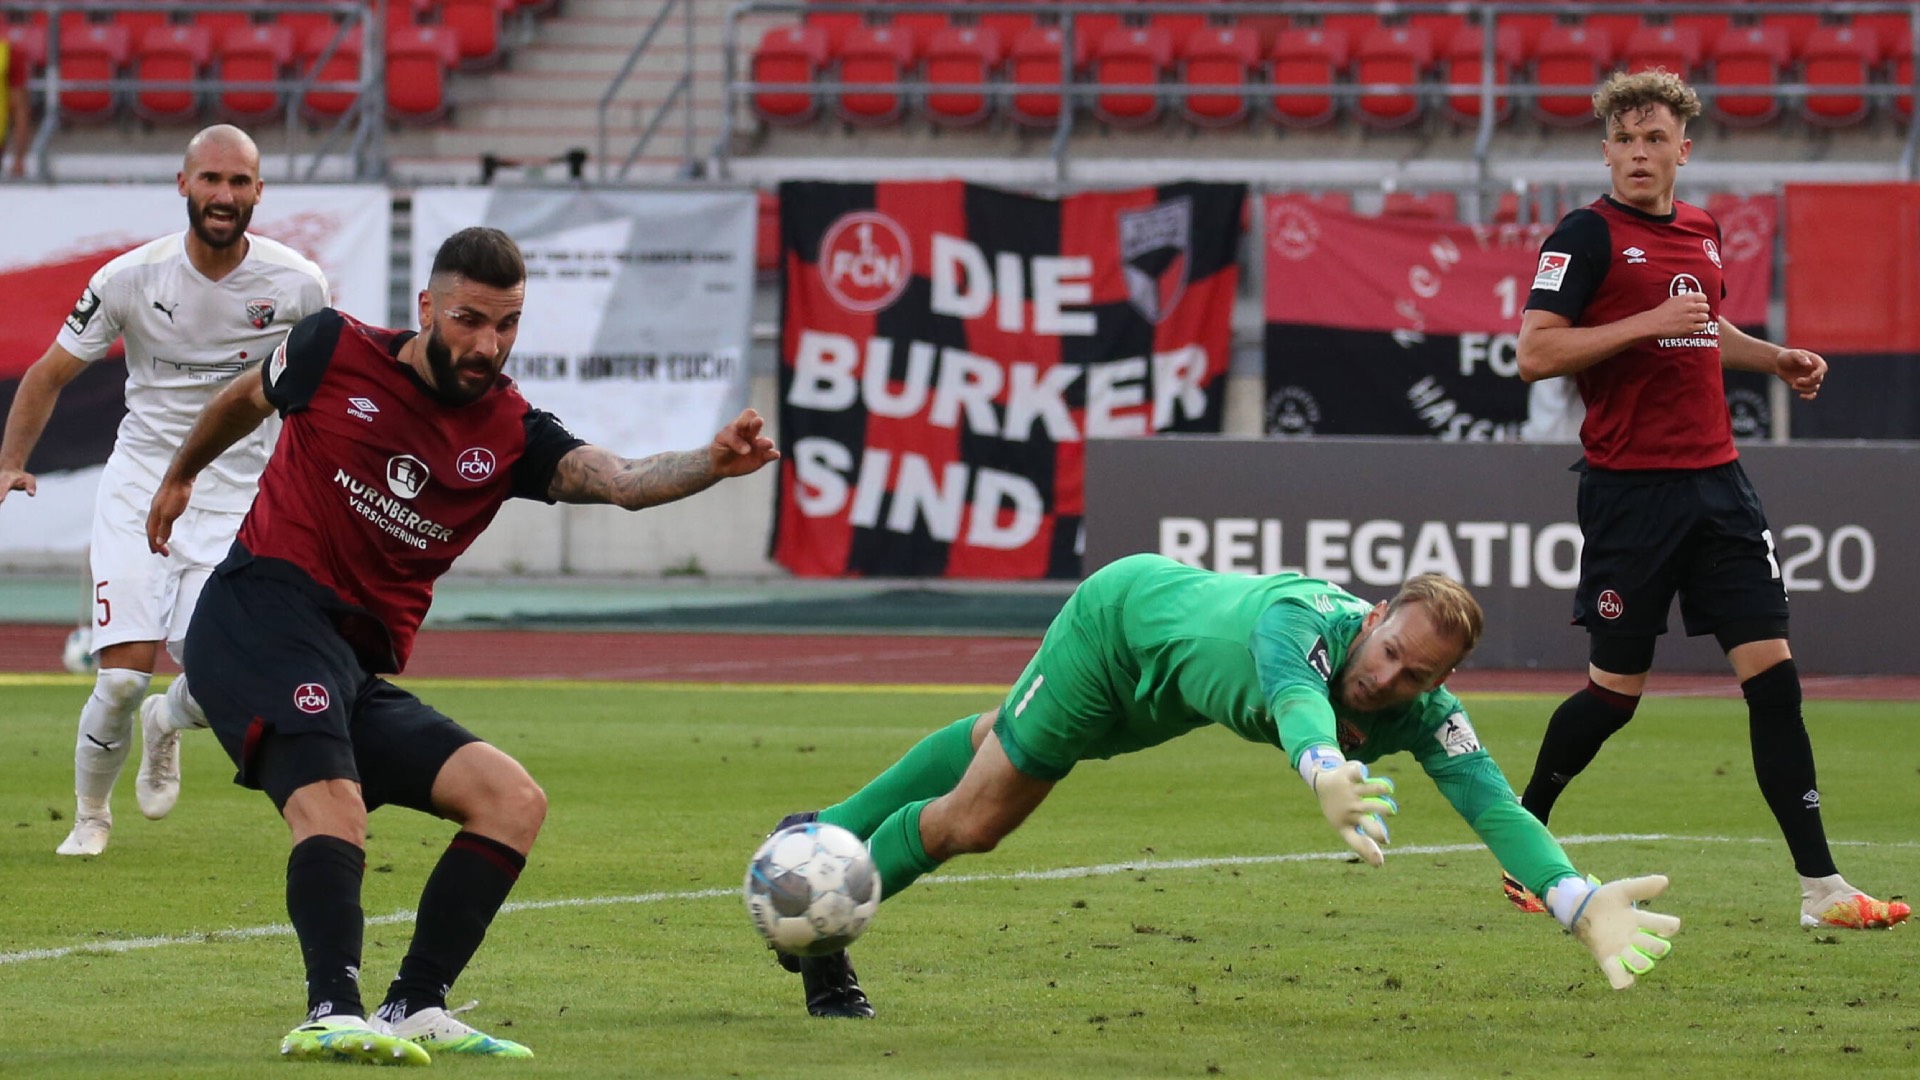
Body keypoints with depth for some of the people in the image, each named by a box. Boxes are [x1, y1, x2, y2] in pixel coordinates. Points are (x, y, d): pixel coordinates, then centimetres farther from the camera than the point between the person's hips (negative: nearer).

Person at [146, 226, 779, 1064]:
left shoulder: (511, 435, 8)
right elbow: (246, 400, 24)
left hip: (361, 670, 6)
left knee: (513, 801, -6)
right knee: (333, 804, -30)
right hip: (262, 615, -6)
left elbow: (623, 481, -10)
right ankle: (333, 1011, -45)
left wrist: (713, 463, -31)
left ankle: (415, 1008, -9)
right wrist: (180, 474, 40)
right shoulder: (335, 353, 2)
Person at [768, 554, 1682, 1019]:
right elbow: (1296, 698, -70)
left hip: (1175, 679, 7)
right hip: (1124, 612, -7)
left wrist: (1581, 906, -59)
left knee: (1005, 741, 27)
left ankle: (824, 837, 49)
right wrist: (1327, 774, -93)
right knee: (971, 819, 0)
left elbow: (1493, 806, -42)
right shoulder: (1300, 620, -47)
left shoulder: (1423, 716, -31)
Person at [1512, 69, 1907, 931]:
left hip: (1714, 480, 6)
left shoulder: (1701, 232, 13)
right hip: (1630, 492, -6)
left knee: (1771, 671, -3)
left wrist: (1776, 359, 18)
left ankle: (1819, 885, -3)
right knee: (1616, 690, 1)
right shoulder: (1587, 236, -7)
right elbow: (1535, 352, -15)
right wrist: (1648, 323, -20)